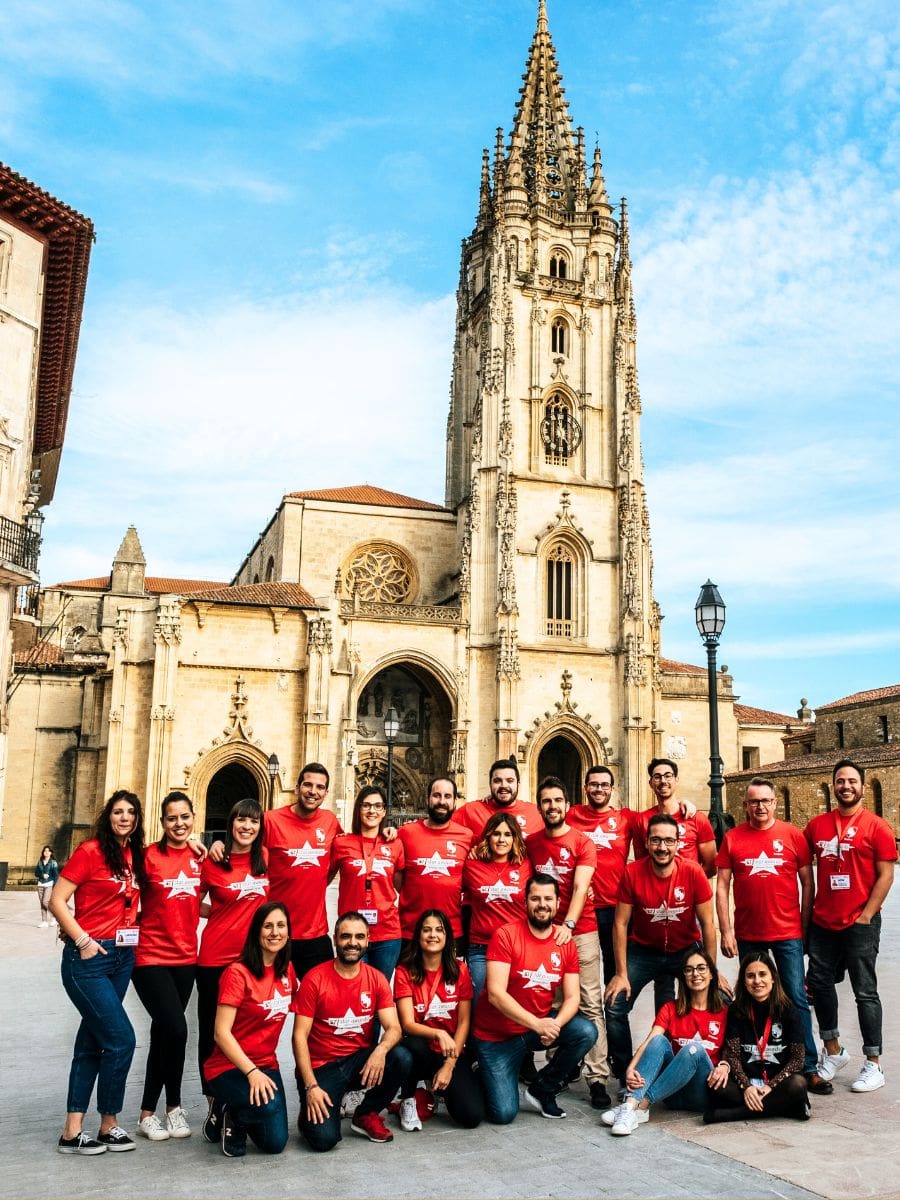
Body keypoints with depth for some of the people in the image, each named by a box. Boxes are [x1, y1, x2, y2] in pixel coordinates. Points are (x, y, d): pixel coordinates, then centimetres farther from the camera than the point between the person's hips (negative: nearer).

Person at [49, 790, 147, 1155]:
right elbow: (57, 900, -12)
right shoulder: (90, 851, -10)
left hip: (122, 957, 7)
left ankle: (73, 1131, 18)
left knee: (92, 1041, 11)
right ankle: (109, 1125, 9)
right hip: (88, 958, -7)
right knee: (121, 1039, -8)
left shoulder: (136, 857, 8)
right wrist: (82, 939, -17)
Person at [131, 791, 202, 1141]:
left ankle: (148, 1111, 25)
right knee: (175, 1029, -14)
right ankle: (173, 1105, 8)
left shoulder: (199, 857, 5)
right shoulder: (149, 856, -9)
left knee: (163, 1033, 12)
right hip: (151, 957, -5)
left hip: (185, 957, 5)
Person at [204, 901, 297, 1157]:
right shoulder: (237, 973, -16)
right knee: (268, 1106, -33)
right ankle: (230, 1117, 1)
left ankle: (237, 1115, 23)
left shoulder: (287, 971, 3)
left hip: (266, 1065, 6)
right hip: (228, 1067, -6)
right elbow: (222, 1032, -19)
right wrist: (251, 1072, -26)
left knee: (276, 1143, -6)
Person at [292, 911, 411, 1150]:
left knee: (402, 1058, -25)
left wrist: (380, 1051, -32)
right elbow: (300, 1035, -10)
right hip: (322, 1067, -4)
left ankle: (366, 1115, 1)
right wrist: (311, 1086, -19)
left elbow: (393, 1028, -8)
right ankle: (310, 1113, 13)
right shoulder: (315, 979, -11)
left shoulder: (376, 979, -1)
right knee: (324, 1138, -25)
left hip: (360, 1061, 4)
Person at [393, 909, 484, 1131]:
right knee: (414, 1046, -38)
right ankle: (408, 1102, -7)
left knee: (472, 1116, -19)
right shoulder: (405, 971, -7)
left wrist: (450, 1064, -12)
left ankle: (441, 1090, 15)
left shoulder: (459, 970, -1)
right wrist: (438, 1034, -35)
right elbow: (408, 1024, -16)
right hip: (421, 1050, -2)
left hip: (452, 1053, 2)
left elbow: (464, 1022, -1)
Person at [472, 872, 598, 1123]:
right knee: (503, 1114, -12)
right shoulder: (506, 935, -17)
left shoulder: (565, 944, -1)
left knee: (586, 1033, -21)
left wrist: (555, 1025, -26)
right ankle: (484, 1077, 23)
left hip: (543, 1023, 4)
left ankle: (541, 1090, 1)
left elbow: (572, 998, -5)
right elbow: (496, 994, -23)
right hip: (497, 1035, -4)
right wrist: (537, 1024, -32)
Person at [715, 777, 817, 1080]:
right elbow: (722, 886, 1)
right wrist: (726, 931, -3)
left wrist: (805, 926, 1)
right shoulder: (732, 838, 1)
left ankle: (808, 1066, 10)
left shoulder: (793, 835, -1)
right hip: (747, 936, 1)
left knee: (796, 998, 0)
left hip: (788, 933, -1)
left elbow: (807, 882, 4)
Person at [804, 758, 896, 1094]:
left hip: (860, 923, -5)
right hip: (823, 923, 5)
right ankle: (833, 1051, 29)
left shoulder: (876, 826, -5)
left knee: (865, 991, 2)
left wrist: (866, 915, -12)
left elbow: (885, 875, -7)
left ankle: (873, 1065, 13)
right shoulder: (817, 825, 7)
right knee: (819, 982, 10)